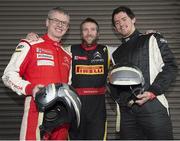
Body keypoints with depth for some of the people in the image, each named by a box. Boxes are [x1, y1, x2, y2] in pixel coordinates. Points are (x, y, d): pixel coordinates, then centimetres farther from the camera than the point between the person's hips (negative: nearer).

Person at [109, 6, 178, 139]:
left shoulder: (153, 39, 9)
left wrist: (152, 92, -12)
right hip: (126, 111, 4)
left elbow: (170, 66, -1)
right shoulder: (116, 53, 22)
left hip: (153, 105, -4)